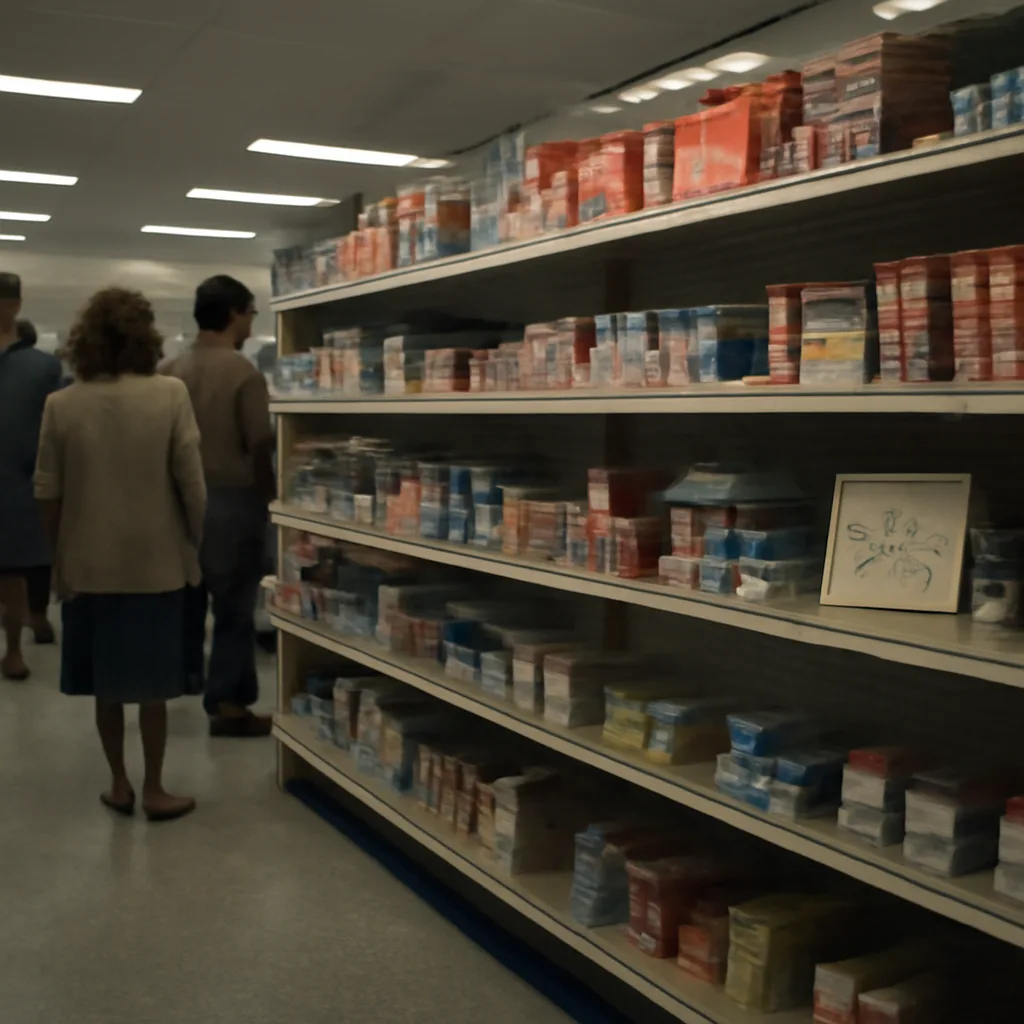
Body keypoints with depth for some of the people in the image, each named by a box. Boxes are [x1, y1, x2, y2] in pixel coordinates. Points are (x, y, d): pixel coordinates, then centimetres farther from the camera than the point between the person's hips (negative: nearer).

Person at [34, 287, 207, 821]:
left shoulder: (61, 404, -5)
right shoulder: (170, 394, -12)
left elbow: (47, 492, -1)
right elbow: (191, 482, -11)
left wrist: (60, 553, 12)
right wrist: (195, 542, 3)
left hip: (88, 563, 2)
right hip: (157, 561, -2)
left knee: (105, 680, 15)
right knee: (152, 682, 10)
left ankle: (119, 785, 25)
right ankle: (153, 790, 19)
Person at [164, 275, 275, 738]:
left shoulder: (171, 371, 4)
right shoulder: (243, 372, -14)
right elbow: (260, 446, -15)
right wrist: (268, 495, -1)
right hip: (233, 499, -6)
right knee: (234, 607, 3)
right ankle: (227, 704, 8)